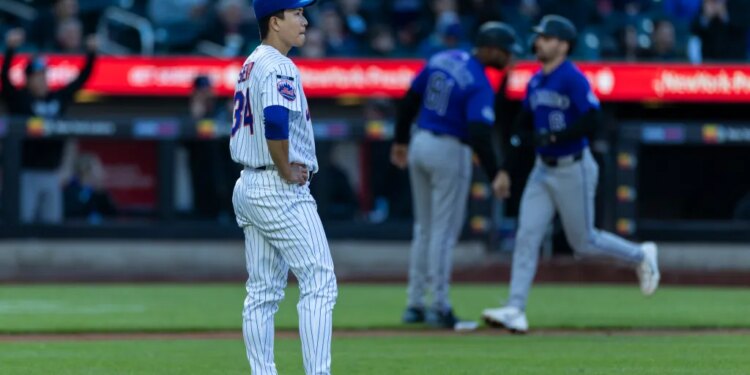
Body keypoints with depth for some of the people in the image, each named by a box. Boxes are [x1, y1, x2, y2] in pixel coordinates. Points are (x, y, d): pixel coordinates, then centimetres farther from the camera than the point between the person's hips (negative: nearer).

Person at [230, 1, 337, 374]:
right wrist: (287, 172, -17)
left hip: (248, 187, 10)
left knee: (263, 293, 9)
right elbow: (275, 122, -30)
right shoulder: (277, 67, -14)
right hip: (280, 190, -10)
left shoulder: (250, 66, 17)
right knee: (319, 282, -9)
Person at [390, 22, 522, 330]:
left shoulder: (441, 60, 5)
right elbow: (479, 134, -28)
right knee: (444, 231, 0)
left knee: (424, 228, 16)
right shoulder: (480, 85, -18)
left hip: (420, 144, 7)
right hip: (449, 153, -7)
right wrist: (494, 175, -29)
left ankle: (415, 305, 18)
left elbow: (410, 99, 12)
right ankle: (440, 308, 1)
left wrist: (401, 141, 21)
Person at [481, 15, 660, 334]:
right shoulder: (535, 82, 9)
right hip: (543, 170, 7)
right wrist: (506, 170, 10)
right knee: (527, 235, -5)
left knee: (583, 242, 4)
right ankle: (515, 310, -8)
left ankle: (640, 256, 29)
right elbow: (523, 127, 14)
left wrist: (552, 138, -28)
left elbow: (591, 121, -25)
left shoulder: (573, 79, -16)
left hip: (573, 170, -7)